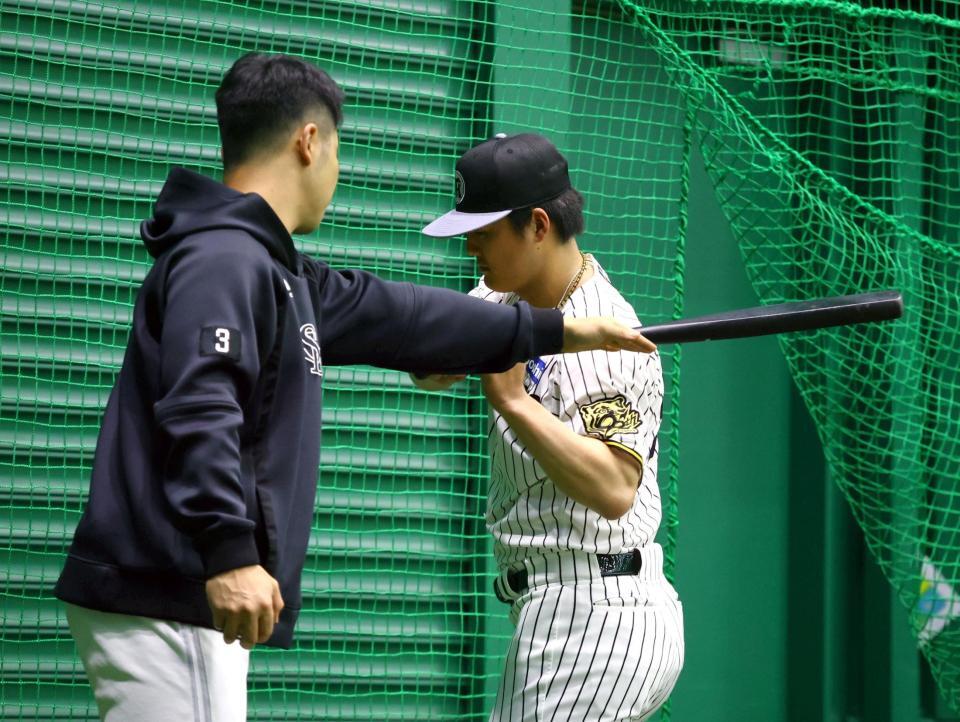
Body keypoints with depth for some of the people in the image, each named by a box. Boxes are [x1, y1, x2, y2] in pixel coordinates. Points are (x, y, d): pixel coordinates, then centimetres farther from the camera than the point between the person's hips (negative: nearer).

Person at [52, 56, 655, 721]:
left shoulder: (271, 268, 20)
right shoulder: (224, 258, -11)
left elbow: (396, 316, 29)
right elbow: (196, 410, -25)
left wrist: (561, 331, 36)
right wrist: (229, 553, -35)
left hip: (192, 601, 10)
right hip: (166, 600, -10)